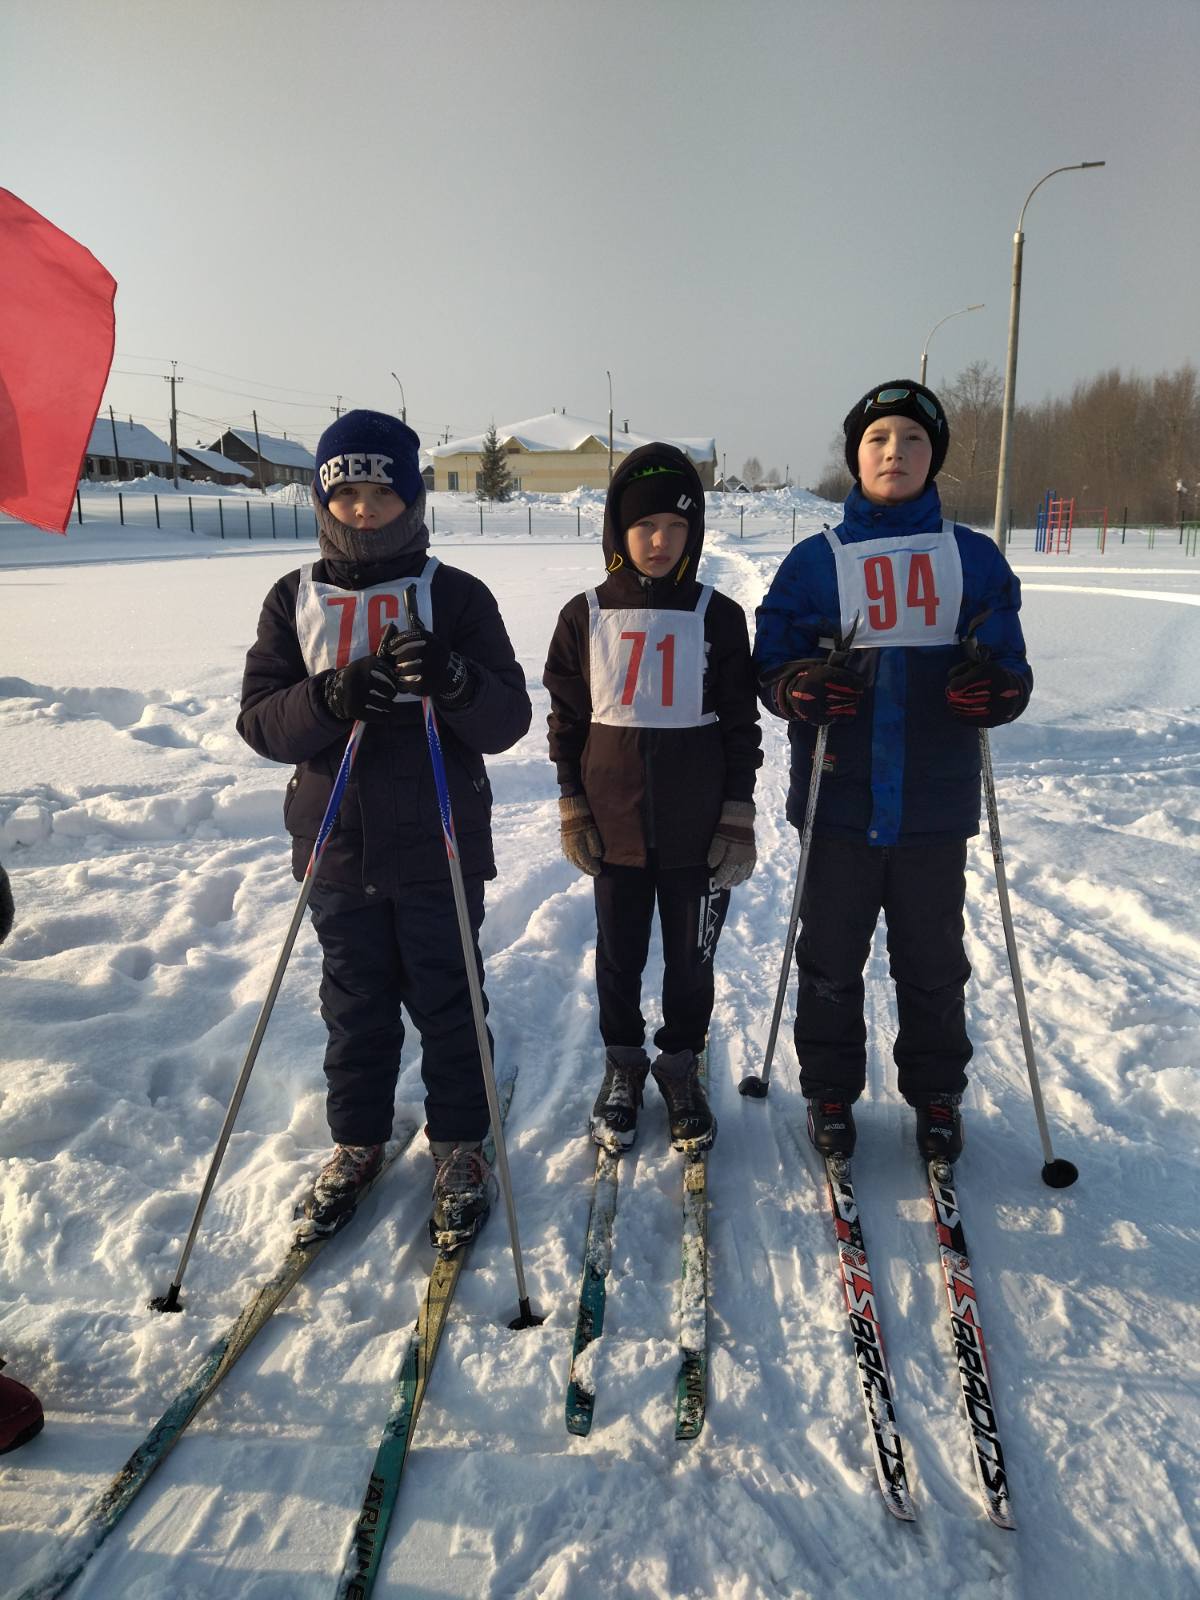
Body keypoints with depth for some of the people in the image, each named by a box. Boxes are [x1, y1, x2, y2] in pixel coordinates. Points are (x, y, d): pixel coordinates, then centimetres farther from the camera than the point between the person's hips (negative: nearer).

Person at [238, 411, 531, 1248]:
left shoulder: (458, 596, -3)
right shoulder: (294, 599, 4)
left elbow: (508, 721, -7)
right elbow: (260, 720, -2)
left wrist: (454, 678, -27)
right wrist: (330, 697, -21)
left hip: (440, 849, -2)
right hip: (339, 848, 2)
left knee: (449, 1005, 10)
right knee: (356, 1007, 15)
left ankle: (459, 1147, 29)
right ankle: (357, 1142, 35)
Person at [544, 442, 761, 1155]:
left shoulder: (718, 616, -2)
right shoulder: (586, 616, 0)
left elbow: (741, 723, 2)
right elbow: (567, 719, 6)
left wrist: (739, 816, -1)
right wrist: (573, 808, 2)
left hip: (697, 829, 0)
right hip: (615, 827, 1)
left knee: (691, 957, 11)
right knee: (619, 956, 13)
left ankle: (681, 1065, 32)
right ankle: (623, 1063, 34)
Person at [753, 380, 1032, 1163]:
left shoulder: (975, 559, 5)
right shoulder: (815, 562, 3)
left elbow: (1009, 668, 5)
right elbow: (771, 664, 2)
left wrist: (998, 688, -19)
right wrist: (800, 687, -21)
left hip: (935, 801, 1)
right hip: (841, 799, 0)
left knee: (933, 959, 12)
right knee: (832, 958, 11)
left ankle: (937, 1093, 32)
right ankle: (831, 1090, 29)